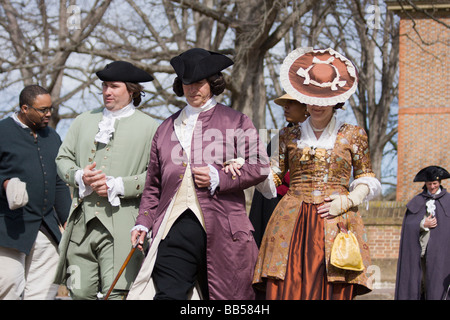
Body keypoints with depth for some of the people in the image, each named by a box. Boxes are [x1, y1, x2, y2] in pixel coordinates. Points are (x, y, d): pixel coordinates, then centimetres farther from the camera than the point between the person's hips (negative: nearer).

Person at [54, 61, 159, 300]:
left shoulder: (150, 128, 4)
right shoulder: (83, 122, 19)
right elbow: (63, 158, 19)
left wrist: (118, 186, -13)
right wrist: (79, 177, -3)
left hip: (121, 226, -4)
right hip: (82, 223, 4)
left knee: (116, 293, -12)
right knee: (80, 292, 3)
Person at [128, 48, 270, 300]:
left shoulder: (236, 122, 9)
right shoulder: (167, 128, 20)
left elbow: (260, 167, 2)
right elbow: (154, 183, 23)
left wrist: (219, 177, -9)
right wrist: (143, 222, 12)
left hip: (222, 229, -2)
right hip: (176, 229, 2)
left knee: (224, 295, 2)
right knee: (167, 293, -11)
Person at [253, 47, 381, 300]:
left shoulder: (353, 135, 12)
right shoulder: (290, 136, 16)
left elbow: (367, 179, 13)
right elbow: (271, 176, 13)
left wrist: (348, 200, -6)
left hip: (336, 222, -1)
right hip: (292, 222, 1)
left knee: (333, 292, -11)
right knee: (285, 290, -12)